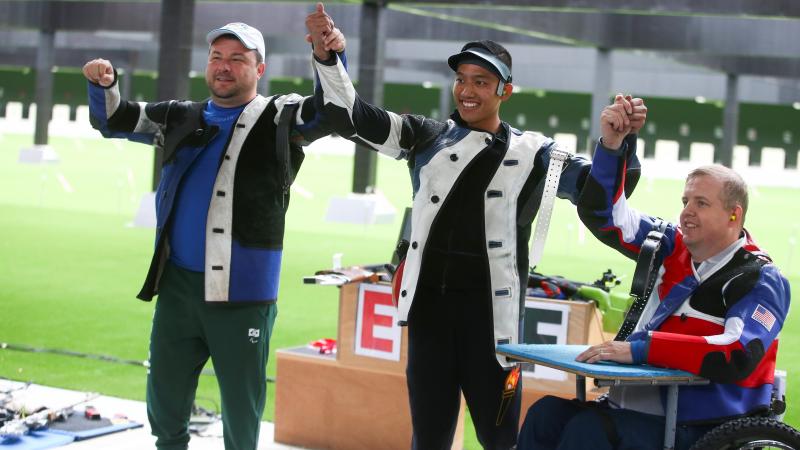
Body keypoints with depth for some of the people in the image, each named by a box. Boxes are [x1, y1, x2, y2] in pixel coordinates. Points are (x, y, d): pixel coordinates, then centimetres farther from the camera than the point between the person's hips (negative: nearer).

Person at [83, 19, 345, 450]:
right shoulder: (183, 118, 12)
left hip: (242, 290, -4)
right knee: (164, 398, 15)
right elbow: (114, 120, 18)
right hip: (178, 285, 4)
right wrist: (103, 85, -5)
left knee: (241, 406, 6)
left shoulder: (279, 117, -1)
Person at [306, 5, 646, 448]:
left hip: (489, 312, -2)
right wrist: (327, 58, -13)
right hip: (429, 306, 2)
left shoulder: (531, 152, 2)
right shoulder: (427, 137, 7)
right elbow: (351, 117, 3)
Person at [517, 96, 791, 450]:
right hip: (644, 403, 7)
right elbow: (601, 212, 12)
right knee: (546, 414, -10)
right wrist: (612, 145, -4)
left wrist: (639, 348, -29)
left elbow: (738, 356, -27)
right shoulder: (675, 246, 8)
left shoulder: (761, 280, -10)